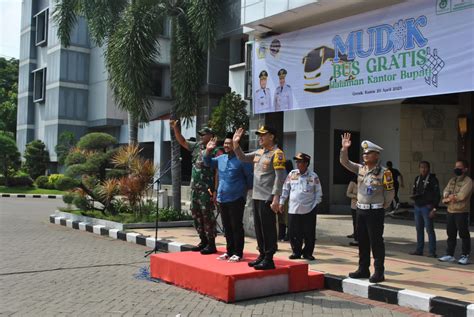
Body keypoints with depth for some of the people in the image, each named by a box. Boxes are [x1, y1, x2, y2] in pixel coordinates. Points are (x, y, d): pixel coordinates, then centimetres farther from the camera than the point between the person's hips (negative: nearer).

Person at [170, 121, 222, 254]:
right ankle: (203, 241, 23)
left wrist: (215, 190, -19)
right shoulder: (197, 146, 11)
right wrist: (175, 128, 7)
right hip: (195, 187, 8)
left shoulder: (215, 151, -11)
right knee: (196, 214, 12)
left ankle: (211, 244, 2)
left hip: (207, 189, -8)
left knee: (207, 215, -6)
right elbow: (182, 141, 20)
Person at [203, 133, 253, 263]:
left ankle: (238, 253, 8)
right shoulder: (221, 158, 10)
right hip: (222, 198, 7)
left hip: (236, 199, -7)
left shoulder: (241, 160, -10)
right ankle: (229, 251, 24)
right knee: (227, 227, 14)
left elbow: (250, 176, -6)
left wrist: (247, 189, 3)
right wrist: (208, 151, 8)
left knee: (236, 227, 0)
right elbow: (208, 163, 24)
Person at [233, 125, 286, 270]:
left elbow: (279, 177, -15)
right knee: (259, 228, 14)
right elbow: (242, 158, 26)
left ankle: (269, 259, 2)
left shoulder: (277, 153, -9)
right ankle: (262, 255, 24)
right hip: (256, 197, 8)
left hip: (268, 198, -8)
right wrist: (235, 144, 11)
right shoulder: (258, 152, 15)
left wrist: (275, 198, -20)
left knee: (268, 229, -4)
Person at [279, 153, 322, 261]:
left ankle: (307, 253, 19)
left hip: (309, 210, -2)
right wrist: (282, 202, 8)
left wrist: (315, 205, -4)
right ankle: (296, 252, 20)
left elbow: (318, 193, 3)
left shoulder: (313, 176, -2)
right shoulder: (292, 174, 5)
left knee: (309, 234, 4)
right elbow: (285, 189, 11)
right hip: (293, 209, 2)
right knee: (293, 233, 4)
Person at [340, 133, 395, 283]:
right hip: (361, 210, 7)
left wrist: (381, 207, 2)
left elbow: (389, 193, -6)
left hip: (375, 212, -6)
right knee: (362, 241, 12)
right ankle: (363, 269, 23)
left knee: (376, 242, -3)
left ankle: (379, 272, 4)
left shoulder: (383, 172, -11)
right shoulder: (360, 168, 7)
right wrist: (344, 149, -8)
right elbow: (344, 162, 7)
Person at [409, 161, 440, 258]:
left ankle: (432, 252, 0)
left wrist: (434, 209, -15)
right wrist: (413, 195, -1)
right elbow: (414, 191, 23)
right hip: (417, 206, 7)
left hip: (427, 207, -6)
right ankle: (419, 250, 18)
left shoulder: (432, 179, -6)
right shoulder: (417, 179, 14)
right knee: (419, 229, 11)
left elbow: (437, 195, -9)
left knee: (429, 230, -4)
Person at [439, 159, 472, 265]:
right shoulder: (452, 180, 15)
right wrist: (451, 197, -15)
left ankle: (465, 256, 7)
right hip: (450, 211, 7)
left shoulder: (468, 181, -9)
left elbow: (462, 195, -19)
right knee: (451, 234, 12)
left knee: (464, 234, 0)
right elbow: (445, 192, 6)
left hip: (462, 212, -7)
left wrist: (448, 198, -7)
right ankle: (450, 255, 20)